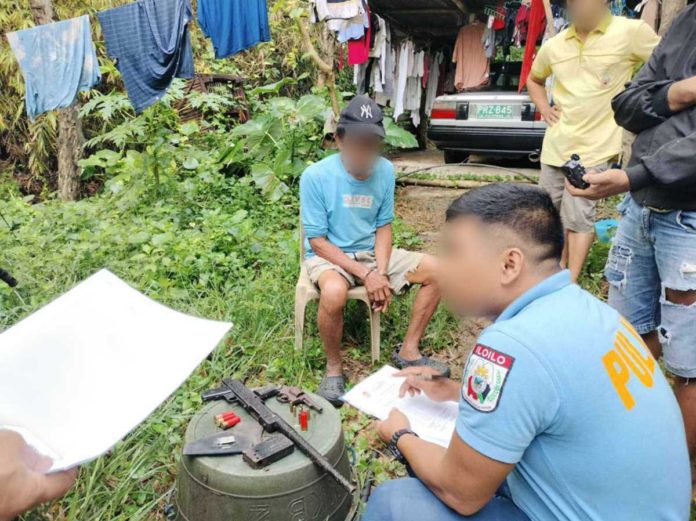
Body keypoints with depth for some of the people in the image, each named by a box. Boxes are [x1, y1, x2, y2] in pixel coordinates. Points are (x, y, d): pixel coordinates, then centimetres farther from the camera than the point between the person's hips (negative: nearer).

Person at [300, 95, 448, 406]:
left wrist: (381, 272, -16)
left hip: (372, 252, 5)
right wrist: (365, 275, -24)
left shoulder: (385, 171, -6)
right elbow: (318, 241, -17)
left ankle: (408, 351, 4)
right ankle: (334, 367, -10)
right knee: (334, 293, -39)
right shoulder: (316, 176, -19)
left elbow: (383, 227, 1)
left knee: (436, 271, -9)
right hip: (327, 256, -5)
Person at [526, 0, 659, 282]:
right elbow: (534, 80, 25)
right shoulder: (553, 45, 6)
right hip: (555, 145, 5)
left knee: (578, 217, -6)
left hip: (594, 146, -5)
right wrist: (544, 109, 9)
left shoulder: (631, 32, -8)